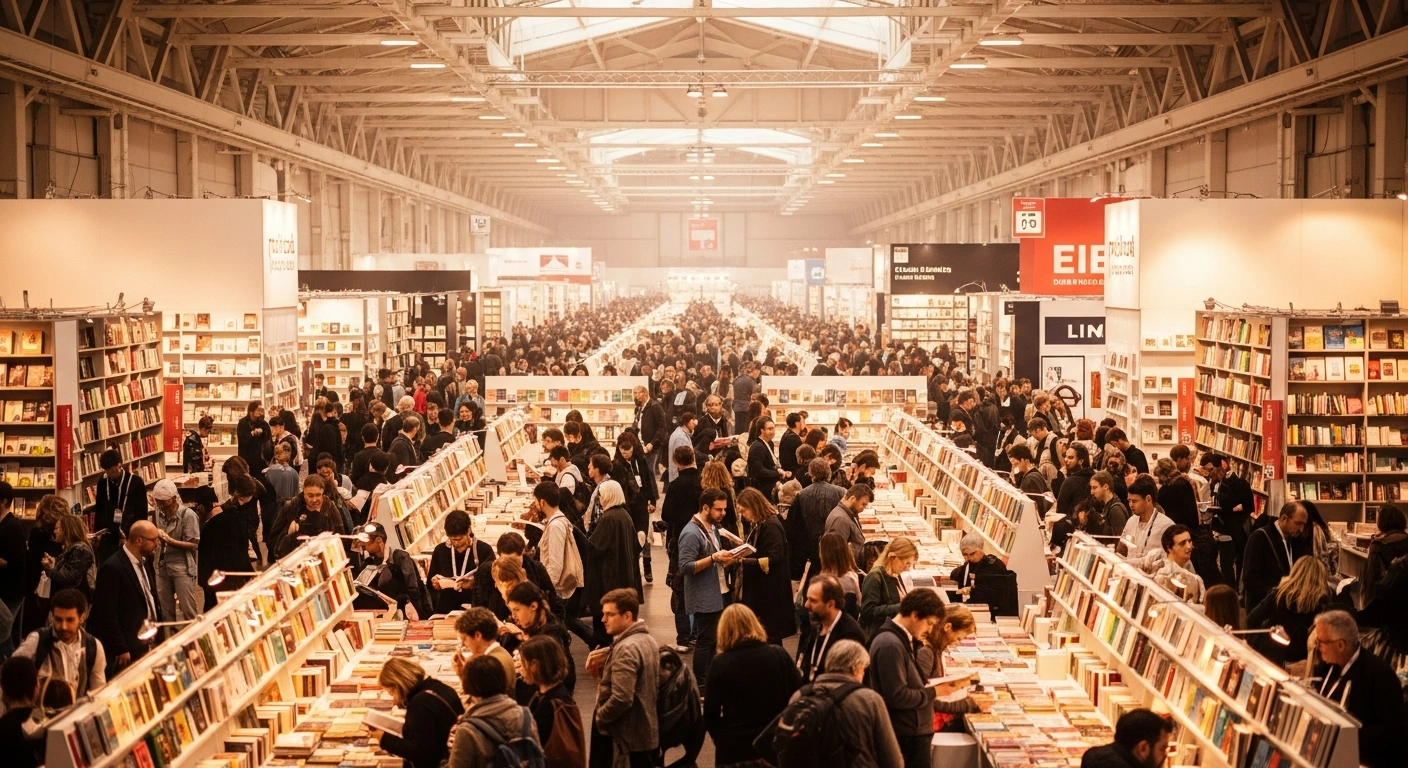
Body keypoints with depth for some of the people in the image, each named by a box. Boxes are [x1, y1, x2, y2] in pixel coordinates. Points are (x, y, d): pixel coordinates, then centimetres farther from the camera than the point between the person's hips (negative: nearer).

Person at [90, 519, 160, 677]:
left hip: (148, 643, 8)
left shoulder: (145, 562, 9)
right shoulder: (113, 568, -18)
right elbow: (107, 614, -19)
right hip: (128, 649, -8)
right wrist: (120, 650, -18)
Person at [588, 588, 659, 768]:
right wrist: (601, 669, 0)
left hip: (626, 738, -10)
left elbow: (621, 698, -28)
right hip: (646, 732, 10)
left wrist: (599, 716, -11)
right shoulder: (647, 640, 10)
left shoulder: (626, 649, -22)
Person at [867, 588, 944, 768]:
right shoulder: (890, 645, -22)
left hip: (913, 730, 10)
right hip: (907, 735, -10)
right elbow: (898, 697, -25)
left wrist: (927, 686, 1)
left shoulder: (902, 639, 11)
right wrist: (933, 692, -14)